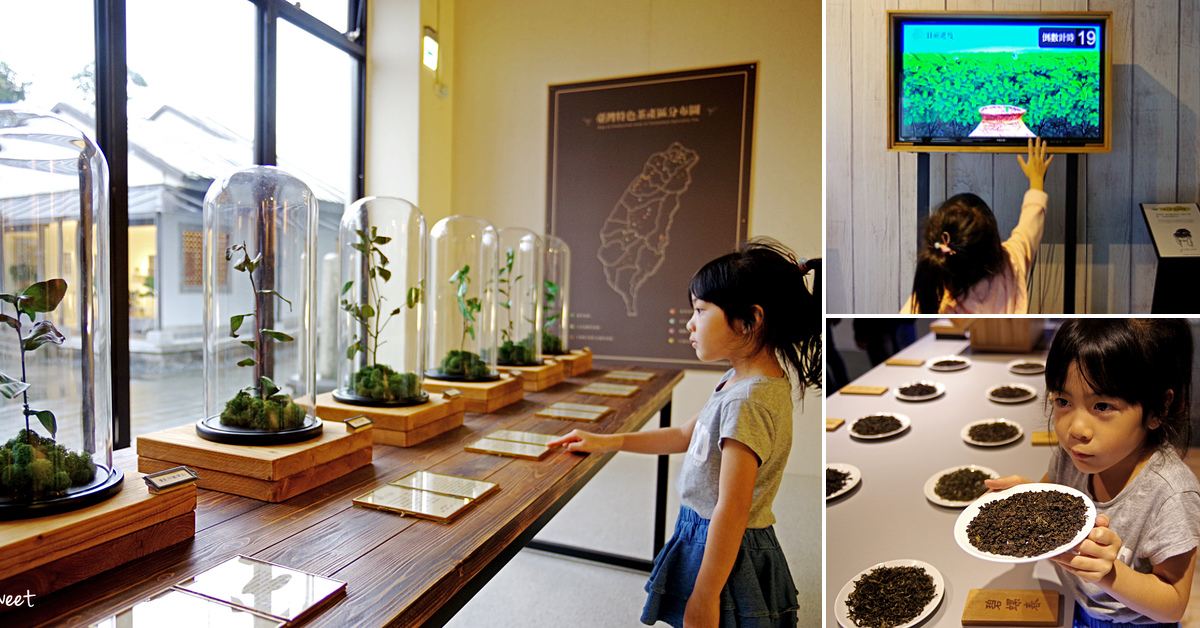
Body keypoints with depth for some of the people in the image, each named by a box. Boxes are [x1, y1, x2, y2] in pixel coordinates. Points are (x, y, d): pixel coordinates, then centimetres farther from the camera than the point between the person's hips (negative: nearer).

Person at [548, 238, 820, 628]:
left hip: (726, 552, -9)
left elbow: (731, 510, -26)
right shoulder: (741, 380, 3)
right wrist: (609, 442, 15)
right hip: (703, 534, 9)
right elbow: (686, 435, 15)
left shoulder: (748, 401, -27)